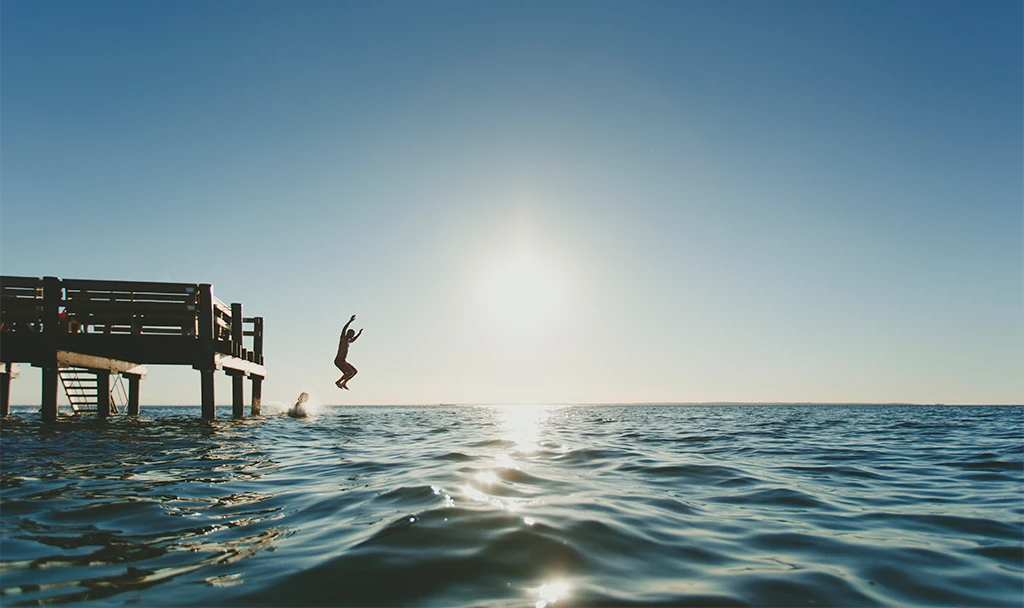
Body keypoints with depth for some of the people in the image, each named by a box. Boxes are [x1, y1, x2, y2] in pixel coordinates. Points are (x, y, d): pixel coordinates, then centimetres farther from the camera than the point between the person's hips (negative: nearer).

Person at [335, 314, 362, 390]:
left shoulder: (347, 340, 17)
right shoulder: (343, 338, -8)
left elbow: (353, 340, 43)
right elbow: (344, 329, -27)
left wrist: (359, 334, 39)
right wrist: (350, 321, -34)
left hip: (343, 361, 10)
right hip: (338, 360, -10)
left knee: (355, 371, 10)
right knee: (351, 372, -19)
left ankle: (344, 383, 12)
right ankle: (338, 381, -6)